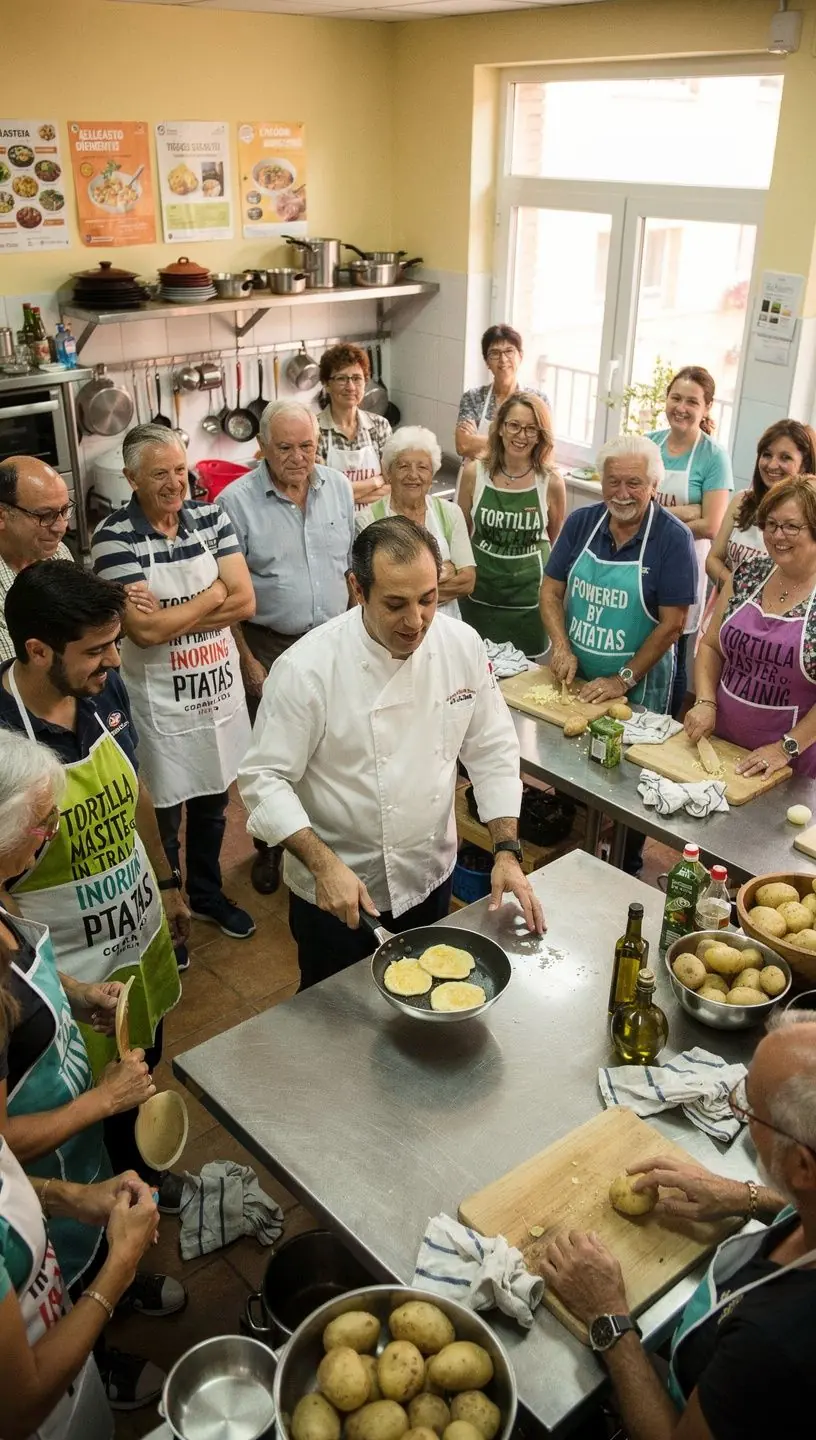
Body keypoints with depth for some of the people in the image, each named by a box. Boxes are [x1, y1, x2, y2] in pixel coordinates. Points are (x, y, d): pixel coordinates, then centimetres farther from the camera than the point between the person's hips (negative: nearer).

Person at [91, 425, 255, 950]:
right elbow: (145, 629, -24)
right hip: (161, 701, -5)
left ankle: (207, 893, 45)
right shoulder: (114, 538, -16)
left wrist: (171, 617, -19)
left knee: (214, 801, 22)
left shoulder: (211, 517, -2)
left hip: (221, 688, 5)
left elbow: (245, 602, -9)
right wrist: (214, 594, -14)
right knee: (165, 814, 11)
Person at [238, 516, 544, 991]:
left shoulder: (463, 645, -10)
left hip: (432, 879, 4)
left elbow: (492, 750, -1)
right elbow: (265, 779, -19)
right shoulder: (307, 668, -24)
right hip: (337, 893, -4)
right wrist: (324, 865, -29)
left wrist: (508, 851, -9)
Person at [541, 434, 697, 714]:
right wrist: (561, 649, -12)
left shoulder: (674, 538, -13)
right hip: (572, 677, 4)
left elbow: (672, 624, -14)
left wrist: (624, 679, -16)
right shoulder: (580, 522, -2)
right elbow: (551, 592, 2)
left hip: (637, 688, -4)